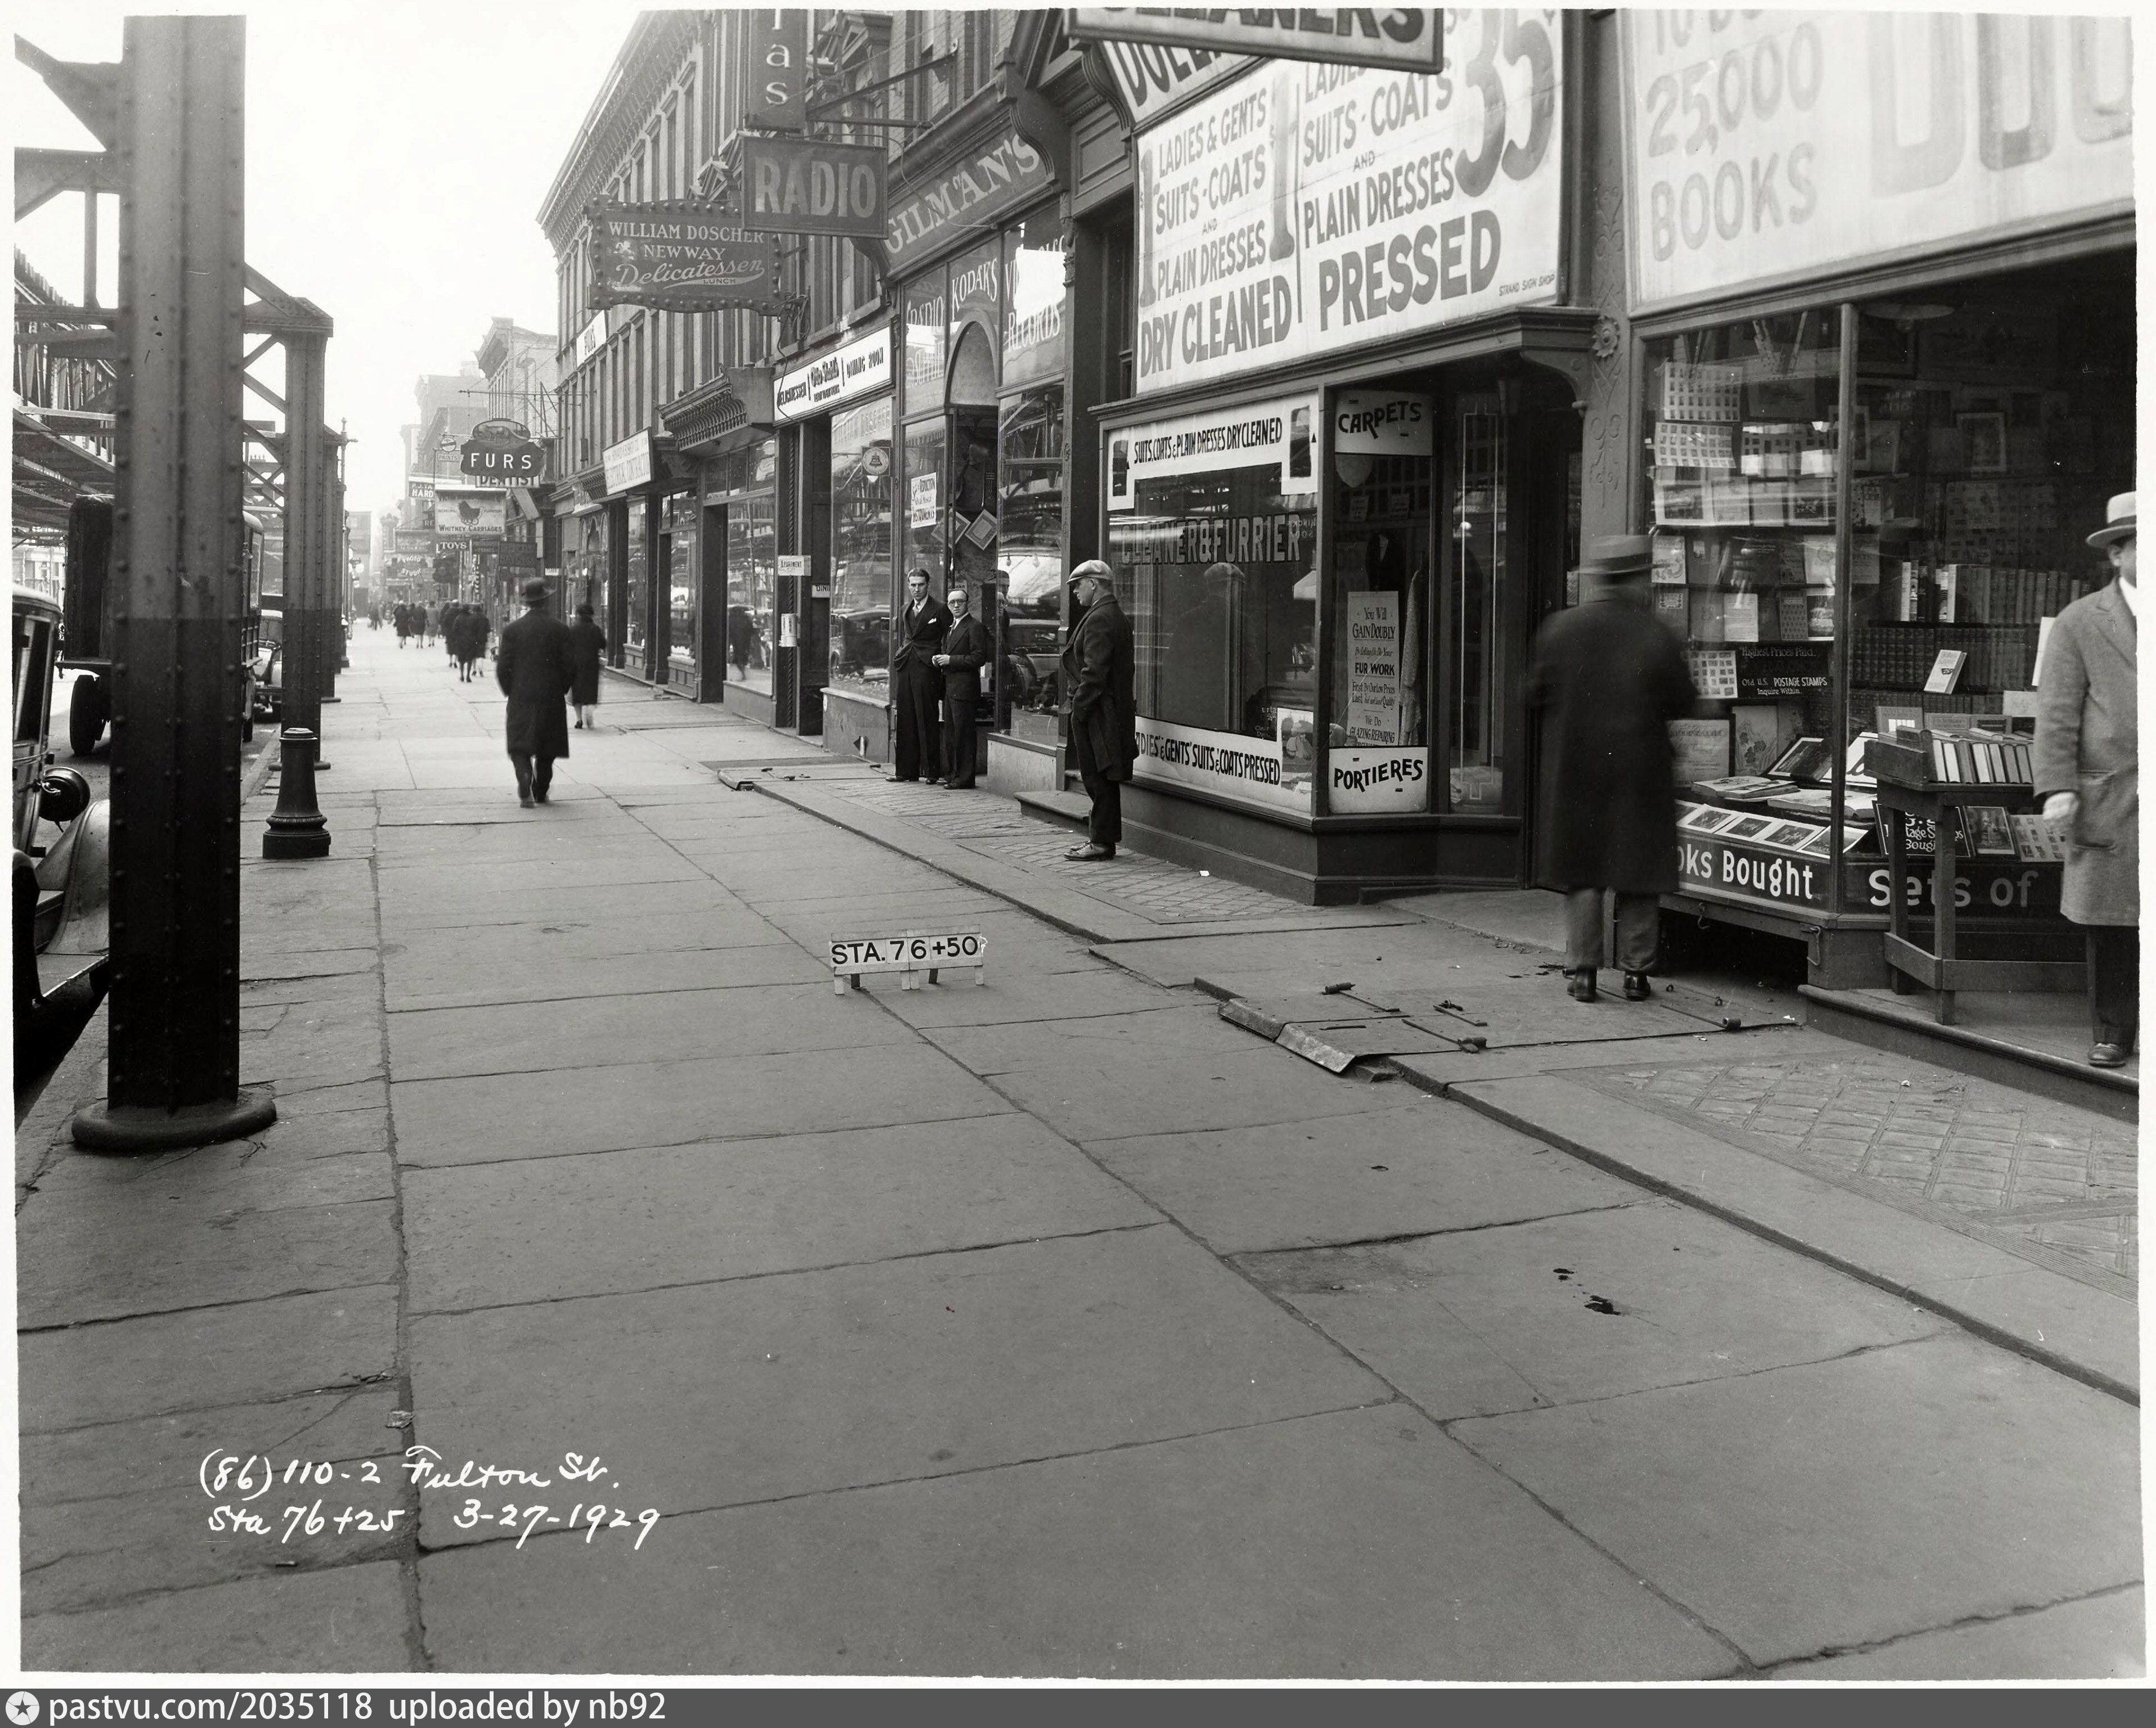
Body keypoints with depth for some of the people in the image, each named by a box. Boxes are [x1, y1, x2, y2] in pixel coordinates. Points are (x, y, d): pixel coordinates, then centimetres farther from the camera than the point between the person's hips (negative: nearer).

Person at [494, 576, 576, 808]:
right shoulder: (560, 629, -5)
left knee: (520, 746, 4)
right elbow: (569, 666, -6)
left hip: (521, 699, -1)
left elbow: (503, 668, -4)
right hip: (552, 698, 1)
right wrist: (561, 689, 10)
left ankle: (525, 783, -19)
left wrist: (510, 692, 12)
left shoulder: (512, 630, -4)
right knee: (547, 750, 14)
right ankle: (541, 792, 20)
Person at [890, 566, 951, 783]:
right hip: (905, 667, 6)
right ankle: (907, 770, 10)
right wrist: (899, 660, 15)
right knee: (905, 720, 5)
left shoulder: (940, 610, -1)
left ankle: (932, 770, -1)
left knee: (927, 719, -6)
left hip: (926, 669, -6)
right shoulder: (905, 611, 18)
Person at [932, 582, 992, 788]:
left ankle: (964, 777, -3)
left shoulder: (975, 627, -9)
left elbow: (979, 658, -16)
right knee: (949, 732, 13)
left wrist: (951, 660, -17)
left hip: (964, 688, -9)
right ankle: (950, 773, 20)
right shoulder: (950, 627, 19)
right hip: (949, 687, 9)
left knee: (963, 733, -6)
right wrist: (939, 659, 6)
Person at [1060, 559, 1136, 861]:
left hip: (1097, 712, -10)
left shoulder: (1099, 619, -16)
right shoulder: (1116, 616, 16)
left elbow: (1094, 672, -21)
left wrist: (1079, 707, -17)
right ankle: (1101, 836, 19)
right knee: (1103, 779, 13)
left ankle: (1102, 841, -2)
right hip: (1115, 709, 10)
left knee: (1099, 779, -5)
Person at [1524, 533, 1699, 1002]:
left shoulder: (1559, 630, -4)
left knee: (1581, 870, 9)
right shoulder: (1655, 636, -8)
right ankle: (1636, 971, 12)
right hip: (1640, 771, -1)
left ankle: (1582, 969, 8)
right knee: (1639, 875, 9)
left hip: (1574, 770, 1)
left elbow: (1536, 698, -1)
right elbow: (1683, 702, -4)